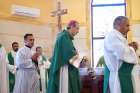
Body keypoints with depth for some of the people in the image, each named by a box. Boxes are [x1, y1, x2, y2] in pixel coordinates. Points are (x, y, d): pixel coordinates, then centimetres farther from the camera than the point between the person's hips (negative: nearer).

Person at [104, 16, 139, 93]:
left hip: (123, 75, 10)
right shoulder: (112, 36, -18)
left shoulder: (118, 36, 16)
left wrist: (129, 46, 4)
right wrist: (132, 48, -8)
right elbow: (123, 54, -29)